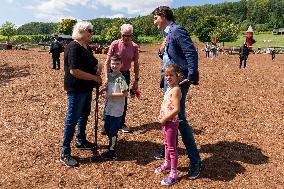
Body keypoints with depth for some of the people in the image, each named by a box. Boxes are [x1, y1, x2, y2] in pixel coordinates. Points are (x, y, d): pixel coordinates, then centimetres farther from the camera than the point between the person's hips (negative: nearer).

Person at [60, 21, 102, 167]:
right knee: (72, 119, -4)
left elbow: (93, 63, 23)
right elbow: (74, 71, -27)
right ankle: (65, 153, 6)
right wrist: (95, 78, -22)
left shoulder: (87, 48, 10)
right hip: (76, 89, -9)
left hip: (86, 88, 10)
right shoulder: (73, 47, -19)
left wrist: (97, 68, -2)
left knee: (84, 115, 20)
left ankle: (81, 141, 39)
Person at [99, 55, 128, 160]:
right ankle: (113, 142, 42)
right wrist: (104, 89, 2)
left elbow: (125, 93, -21)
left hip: (117, 109, -8)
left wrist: (112, 95, -21)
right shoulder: (109, 75, 5)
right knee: (106, 128, 20)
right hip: (108, 107, 8)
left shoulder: (120, 78, -18)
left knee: (113, 130, 0)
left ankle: (111, 152, 12)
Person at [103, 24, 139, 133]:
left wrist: (136, 80, 2)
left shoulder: (134, 47, -4)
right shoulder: (115, 44, -12)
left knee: (124, 99, 8)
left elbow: (136, 64, 4)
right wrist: (106, 77, -18)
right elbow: (107, 62, -10)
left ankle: (121, 123, 23)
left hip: (126, 74, 3)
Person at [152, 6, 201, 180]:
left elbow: (192, 52, -22)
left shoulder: (177, 30, -13)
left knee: (180, 119, -8)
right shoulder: (168, 33, 16)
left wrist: (192, 77, -24)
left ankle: (195, 161, 4)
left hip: (179, 81, -10)